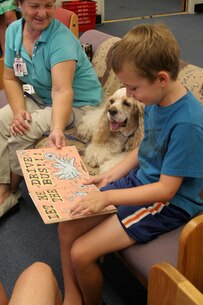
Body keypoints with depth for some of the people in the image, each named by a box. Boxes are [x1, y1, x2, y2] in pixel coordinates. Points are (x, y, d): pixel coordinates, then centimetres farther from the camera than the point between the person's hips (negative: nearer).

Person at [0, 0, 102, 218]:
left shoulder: (61, 39, -26)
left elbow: (62, 90, -37)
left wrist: (57, 129, -52)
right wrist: (18, 110, -19)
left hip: (77, 103, -6)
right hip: (39, 98, 7)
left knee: (21, 134, -23)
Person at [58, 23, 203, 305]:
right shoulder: (155, 101, -4)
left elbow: (166, 189, -24)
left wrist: (107, 197, -24)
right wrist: (111, 175, 3)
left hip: (169, 204, -8)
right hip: (139, 181, 8)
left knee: (81, 253, -12)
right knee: (67, 227, 1)